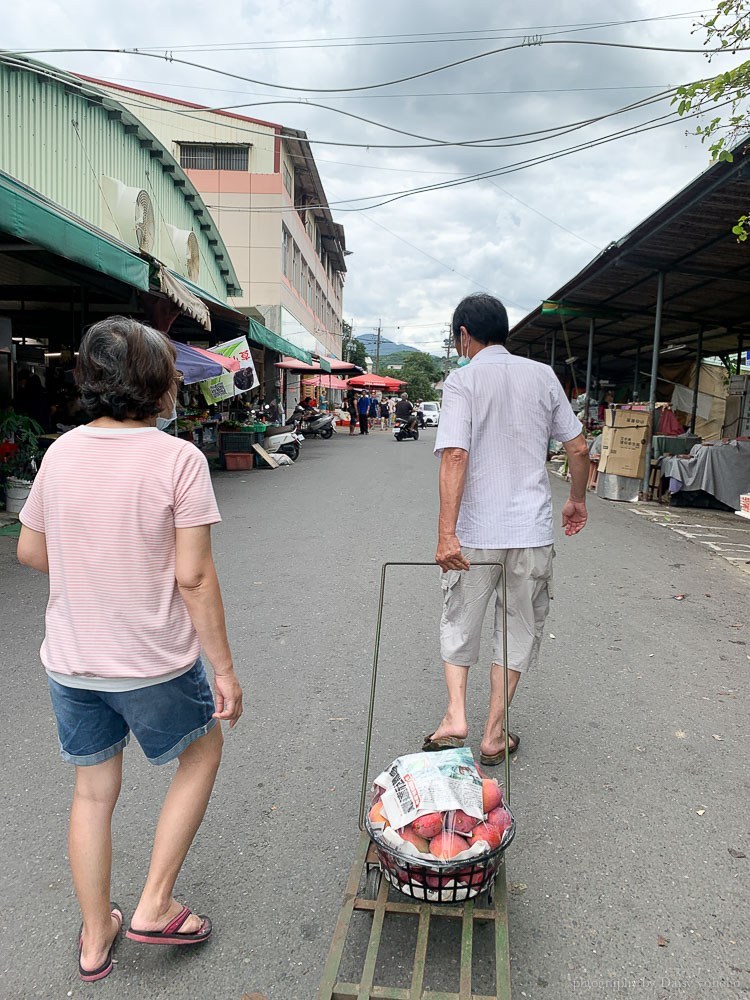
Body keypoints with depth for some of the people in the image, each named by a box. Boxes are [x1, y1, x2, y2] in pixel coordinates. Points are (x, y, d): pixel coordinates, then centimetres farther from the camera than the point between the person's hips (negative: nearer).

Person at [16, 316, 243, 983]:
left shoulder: (61, 452, -1)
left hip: (70, 660, 5)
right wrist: (225, 669, -11)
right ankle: (155, 907, 25)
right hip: (155, 662, -5)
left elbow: (30, 551, 8)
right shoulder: (178, 458, -17)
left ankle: (96, 938, 39)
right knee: (202, 753, 23)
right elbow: (194, 577, -19)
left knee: (93, 792, 21)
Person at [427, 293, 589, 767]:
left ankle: (456, 716, 10)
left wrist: (446, 533, -22)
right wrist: (577, 500, 24)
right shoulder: (543, 375, 6)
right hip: (533, 531, 3)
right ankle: (494, 736, 23)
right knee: (519, 629, 15)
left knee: (459, 621, 19)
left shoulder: (463, 379, -6)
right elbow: (578, 447, 8)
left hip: (476, 531, -2)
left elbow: (455, 455, -18)